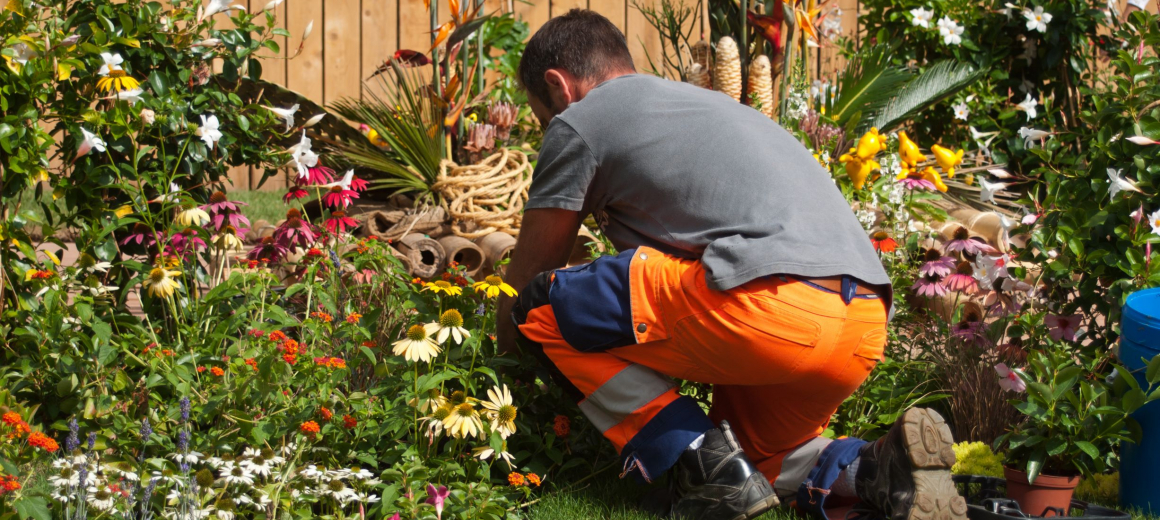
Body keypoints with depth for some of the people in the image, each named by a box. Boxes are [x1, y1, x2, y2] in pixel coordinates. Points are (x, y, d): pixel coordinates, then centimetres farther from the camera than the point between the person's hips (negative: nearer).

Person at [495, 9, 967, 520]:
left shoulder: (578, 123, 11)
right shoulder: (700, 100, 35)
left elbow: (524, 282, 18)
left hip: (769, 307, -9)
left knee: (545, 309, 4)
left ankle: (704, 462, -4)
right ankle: (876, 468, 2)